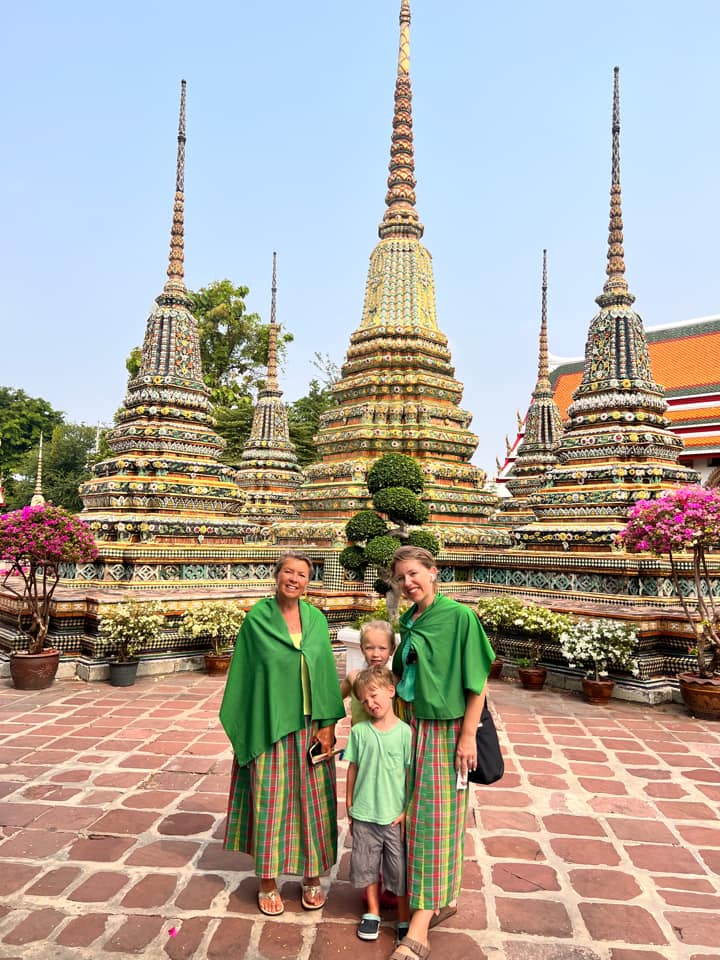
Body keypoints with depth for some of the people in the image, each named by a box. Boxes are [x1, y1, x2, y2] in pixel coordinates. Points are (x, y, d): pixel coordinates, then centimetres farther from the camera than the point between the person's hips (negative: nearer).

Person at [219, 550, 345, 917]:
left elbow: (326, 673, 3)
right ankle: (267, 882, 26)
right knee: (269, 801, 7)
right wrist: (241, 730, -2)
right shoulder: (256, 619, -6)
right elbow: (243, 674, -2)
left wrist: (327, 725, -2)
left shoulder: (316, 620, 2)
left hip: (309, 726, 3)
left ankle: (312, 876, 29)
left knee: (313, 800, 10)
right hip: (269, 726, -2)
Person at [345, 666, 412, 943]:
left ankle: (405, 919, 28)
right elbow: (353, 770, 4)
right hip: (364, 814, 2)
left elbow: (412, 775, -6)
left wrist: (407, 811, -6)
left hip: (395, 816, -2)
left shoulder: (405, 732, -11)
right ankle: (373, 912, 36)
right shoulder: (359, 731, -4)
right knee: (367, 865, 16)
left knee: (400, 868, 9)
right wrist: (349, 807, 8)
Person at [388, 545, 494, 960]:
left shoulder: (460, 617, -15)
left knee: (435, 817, 0)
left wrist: (467, 736, -15)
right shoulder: (408, 622, 5)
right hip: (414, 728, 7)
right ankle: (444, 899, 32)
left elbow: (478, 682, -14)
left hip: (446, 731, -6)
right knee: (419, 813, 14)